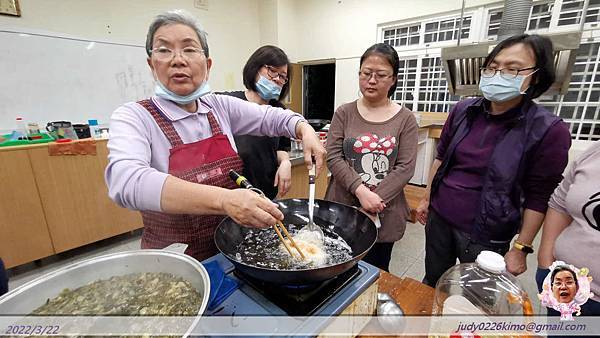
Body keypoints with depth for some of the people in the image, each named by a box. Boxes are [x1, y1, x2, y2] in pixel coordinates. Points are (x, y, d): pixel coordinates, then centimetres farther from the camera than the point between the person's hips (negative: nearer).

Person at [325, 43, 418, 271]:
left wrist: (376, 200, -16)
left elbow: (405, 167, -6)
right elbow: (333, 157, -7)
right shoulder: (344, 113, 1)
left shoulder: (405, 119, 0)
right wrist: (361, 192, -18)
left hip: (384, 213, 0)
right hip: (342, 208, 1)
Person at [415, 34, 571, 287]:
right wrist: (427, 199, 8)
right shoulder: (463, 110, -4)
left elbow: (538, 198, -9)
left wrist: (521, 248, -7)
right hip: (438, 218, 4)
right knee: (431, 285, 21)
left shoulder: (549, 130, -14)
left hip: (485, 236, -3)